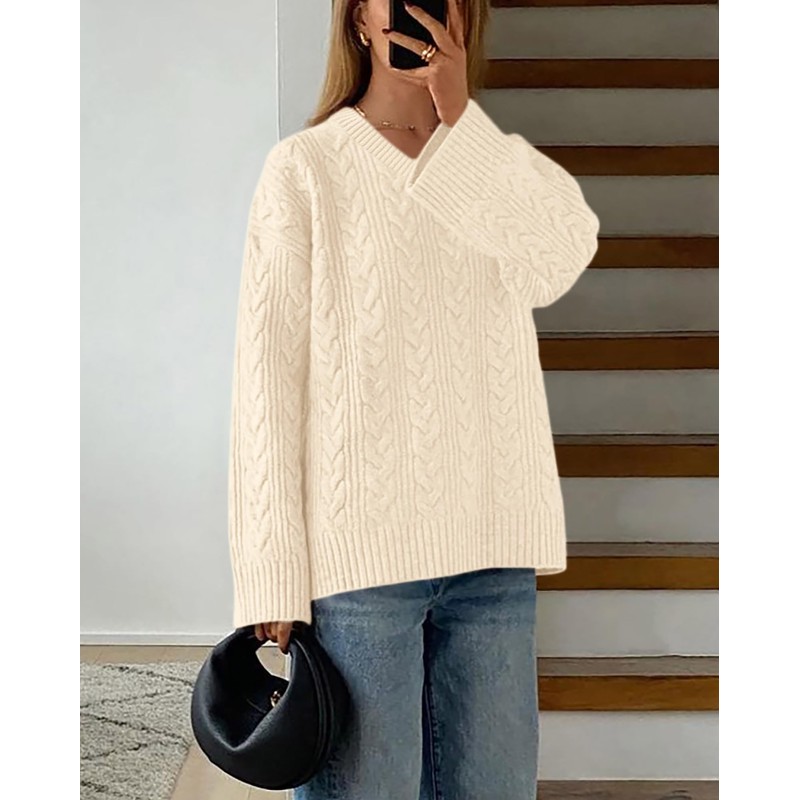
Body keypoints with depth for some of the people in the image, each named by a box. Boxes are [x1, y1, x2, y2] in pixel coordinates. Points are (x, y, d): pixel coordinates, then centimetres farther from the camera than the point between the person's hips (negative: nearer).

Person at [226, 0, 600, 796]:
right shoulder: (306, 168, 0)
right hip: (358, 544, -4)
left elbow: (558, 261, -9)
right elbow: (268, 372, -4)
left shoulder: (505, 163, 13)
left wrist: (459, 117, -13)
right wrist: (272, 570, -9)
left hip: (494, 540, 4)